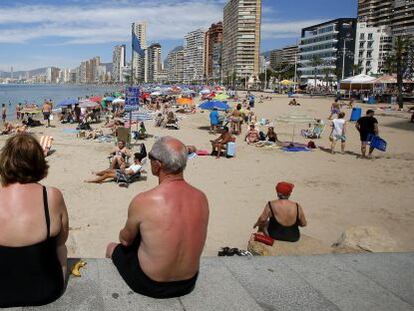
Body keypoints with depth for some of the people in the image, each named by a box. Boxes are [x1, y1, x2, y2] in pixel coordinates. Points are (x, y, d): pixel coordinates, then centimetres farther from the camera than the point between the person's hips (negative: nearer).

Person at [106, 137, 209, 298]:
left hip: (150, 286, -4)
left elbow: (126, 239, -6)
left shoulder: (143, 201, -26)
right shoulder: (201, 198, -13)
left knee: (112, 247, 24)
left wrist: (124, 237, 17)